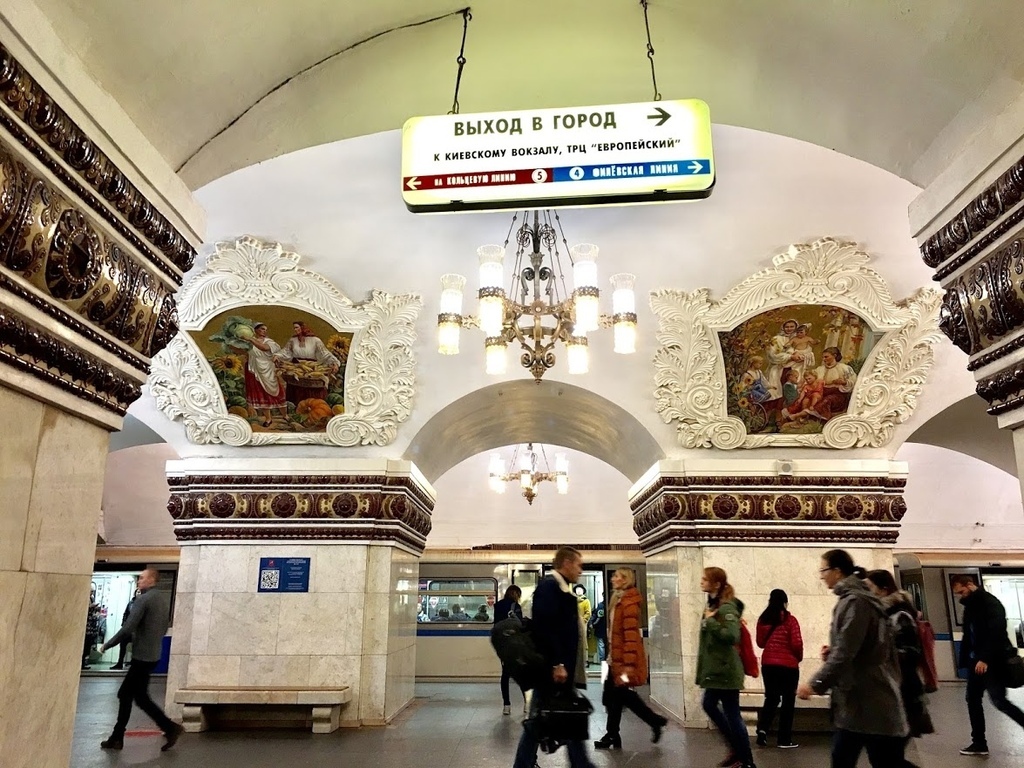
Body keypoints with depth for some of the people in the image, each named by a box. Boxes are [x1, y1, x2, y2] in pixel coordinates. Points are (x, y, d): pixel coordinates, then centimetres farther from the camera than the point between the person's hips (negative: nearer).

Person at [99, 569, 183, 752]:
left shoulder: (143, 600, -15)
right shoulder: (163, 599, 11)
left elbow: (127, 628, -19)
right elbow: (164, 628, 18)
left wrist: (107, 644, -7)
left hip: (142, 656, -9)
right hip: (153, 654, 9)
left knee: (141, 697, 0)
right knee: (125, 694, 14)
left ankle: (170, 727, 0)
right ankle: (117, 737, 18)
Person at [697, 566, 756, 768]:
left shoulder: (727, 608, -20)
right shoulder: (713, 604, 9)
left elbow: (732, 636, -33)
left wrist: (710, 621, -26)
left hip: (725, 670, -10)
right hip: (715, 669, 10)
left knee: (732, 714, 0)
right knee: (709, 705, 19)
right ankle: (736, 748, 32)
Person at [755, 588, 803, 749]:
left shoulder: (763, 619, 2)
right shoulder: (790, 620, -10)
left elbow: (760, 642, 8)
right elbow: (797, 644, -13)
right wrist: (799, 657, 6)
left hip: (767, 664, 4)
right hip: (788, 665, -4)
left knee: (771, 699, 16)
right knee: (788, 701, 9)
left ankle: (762, 729, -1)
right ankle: (784, 739, 13)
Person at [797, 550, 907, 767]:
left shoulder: (854, 601, -15)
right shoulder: (856, 598, 15)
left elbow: (845, 652, -22)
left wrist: (815, 683, -19)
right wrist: (831, 653, 8)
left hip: (872, 703, -10)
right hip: (855, 702, 10)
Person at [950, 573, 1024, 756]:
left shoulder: (990, 602, -12)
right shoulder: (970, 606, 13)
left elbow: (996, 633, -22)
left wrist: (985, 659, -27)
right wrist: (965, 659, 6)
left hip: (993, 661, -9)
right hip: (977, 661, 9)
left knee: (999, 701, -10)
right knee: (973, 699, 7)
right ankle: (979, 743, 13)